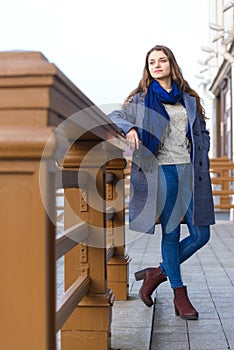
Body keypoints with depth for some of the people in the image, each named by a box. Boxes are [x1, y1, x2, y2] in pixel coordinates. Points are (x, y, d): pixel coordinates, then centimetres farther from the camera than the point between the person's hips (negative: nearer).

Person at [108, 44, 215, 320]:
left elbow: (202, 133, 24)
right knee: (171, 233, 1)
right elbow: (114, 117, 11)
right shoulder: (142, 99, 8)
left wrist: (201, 163, 9)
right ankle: (179, 295, 16)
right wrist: (128, 128, -12)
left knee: (201, 235, 1)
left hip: (189, 172, 4)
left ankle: (157, 273, 19)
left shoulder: (189, 99, 16)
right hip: (162, 171, -4)